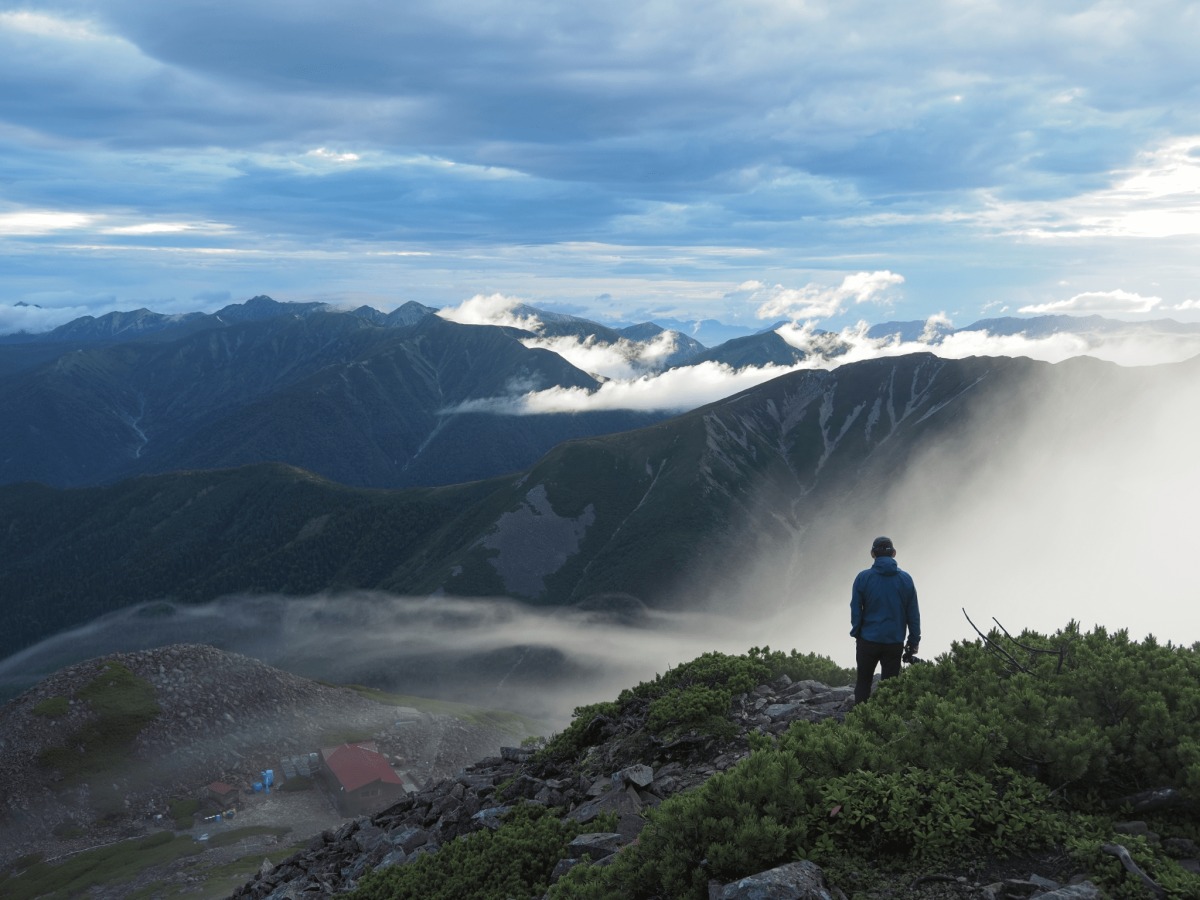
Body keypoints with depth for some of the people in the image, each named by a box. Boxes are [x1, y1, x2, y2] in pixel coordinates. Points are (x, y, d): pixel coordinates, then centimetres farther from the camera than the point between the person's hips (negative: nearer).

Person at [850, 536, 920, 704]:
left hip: (868, 641, -1)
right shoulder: (905, 579, -2)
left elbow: (855, 610, -4)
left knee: (863, 682, 14)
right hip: (895, 642, 1)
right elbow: (913, 614, 0)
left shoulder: (863, 578, -7)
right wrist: (914, 643, 7)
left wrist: (856, 633, 10)